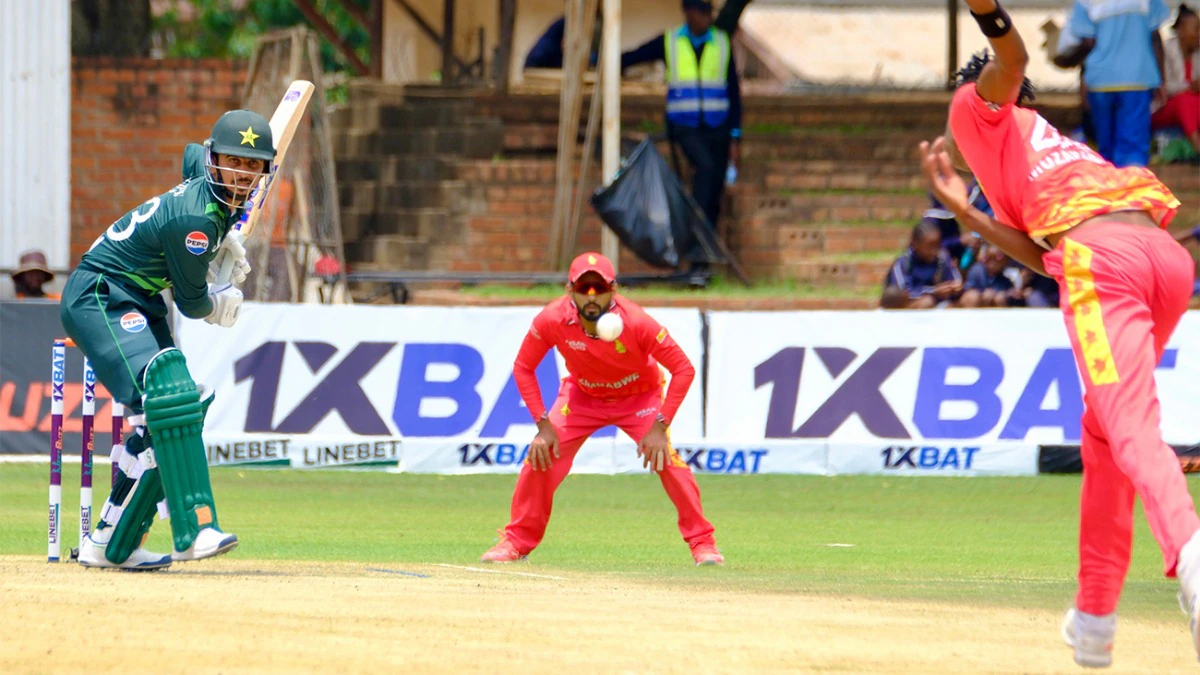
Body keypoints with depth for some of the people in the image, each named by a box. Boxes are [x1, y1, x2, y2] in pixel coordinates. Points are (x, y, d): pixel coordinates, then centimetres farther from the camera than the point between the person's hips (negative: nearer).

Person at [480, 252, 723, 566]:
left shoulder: (635, 322, -34)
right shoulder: (551, 320, -28)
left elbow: (683, 369, -27)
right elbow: (523, 367, -11)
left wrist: (660, 426, -30)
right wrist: (543, 424, -18)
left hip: (639, 396, -2)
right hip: (582, 396, 2)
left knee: (666, 458, -21)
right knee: (540, 456, -13)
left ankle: (702, 543, -6)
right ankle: (517, 540, 6)